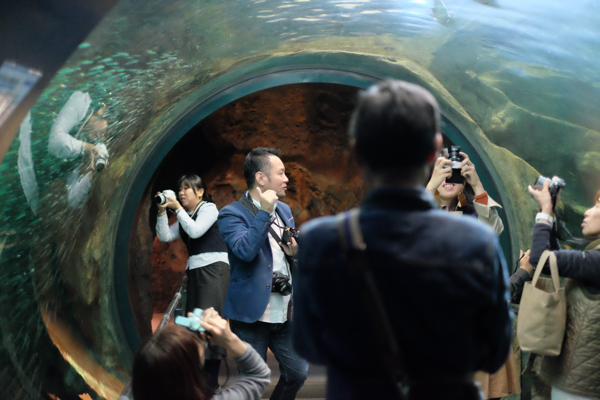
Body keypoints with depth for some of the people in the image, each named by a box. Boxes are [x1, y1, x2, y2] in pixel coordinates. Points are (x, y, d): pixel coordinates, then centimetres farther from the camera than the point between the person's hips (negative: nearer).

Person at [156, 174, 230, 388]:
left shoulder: (209, 208, -1)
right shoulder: (185, 217, 19)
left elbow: (195, 231, -17)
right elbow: (165, 236, 8)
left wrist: (178, 208, -13)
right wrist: (162, 212, -3)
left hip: (214, 269, -8)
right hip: (195, 271, 8)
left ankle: (211, 380, -16)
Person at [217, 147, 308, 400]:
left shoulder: (284, 210, 12)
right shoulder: (232, 214, -10)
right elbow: (245, 250, -26)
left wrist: (295, 252, -1)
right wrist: (264, 213, -25)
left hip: (285, 313, 6)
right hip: (252, 314, -6)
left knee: (297, 374, 11)